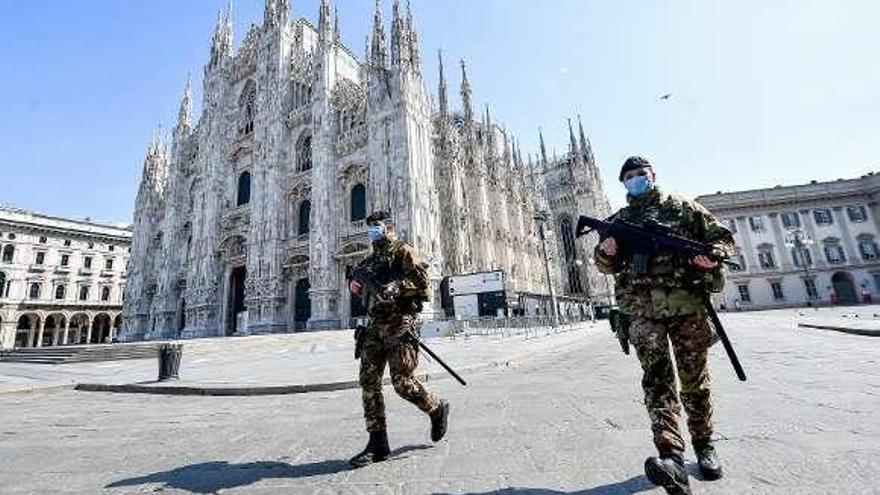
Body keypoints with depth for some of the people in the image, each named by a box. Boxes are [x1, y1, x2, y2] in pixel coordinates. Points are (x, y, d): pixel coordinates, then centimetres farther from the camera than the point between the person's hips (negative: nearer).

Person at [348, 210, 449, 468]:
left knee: (402, 382, -7)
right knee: (368, 381, 1)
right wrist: (354, 285, 6)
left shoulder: (403, 251, 0)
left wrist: (396, 287, -25)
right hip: (375, 326, 7)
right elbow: (360, 283, 29)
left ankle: (437, 409, 22)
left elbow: (421, 278, -12)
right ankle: (378, 444, 12)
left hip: (399, 325, -7)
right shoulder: (370, 259, 21)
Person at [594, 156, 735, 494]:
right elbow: (607, 266, 13)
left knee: (695, 380, 9)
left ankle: (704, 446, 25)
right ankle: (671, 457, -17)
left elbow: (723, 237, 14)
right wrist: (606, 251, -11)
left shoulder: (683, 207, 14)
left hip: (688, 304, 1)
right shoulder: (619, 220, 16)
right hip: (642, 309, 0)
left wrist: (712, 254, -9)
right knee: (656, 377, -11)